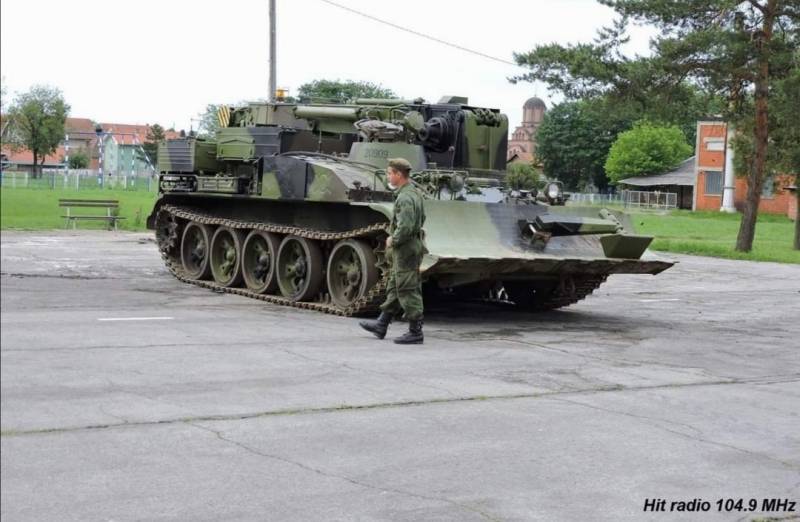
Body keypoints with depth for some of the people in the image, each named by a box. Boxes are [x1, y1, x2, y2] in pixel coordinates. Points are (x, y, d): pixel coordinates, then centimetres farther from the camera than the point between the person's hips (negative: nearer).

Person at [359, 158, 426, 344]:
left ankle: (415, 332, 1)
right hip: (410, 247, 11)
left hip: (405, 250, -11)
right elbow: (421, 219, 21)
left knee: (408, 291, -4)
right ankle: (381, 325, 28)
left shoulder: (405, 198, -21)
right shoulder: (414, 193, 11)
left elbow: (405, 227, -29)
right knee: (394, 288, 18)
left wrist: (393, 240, -12)